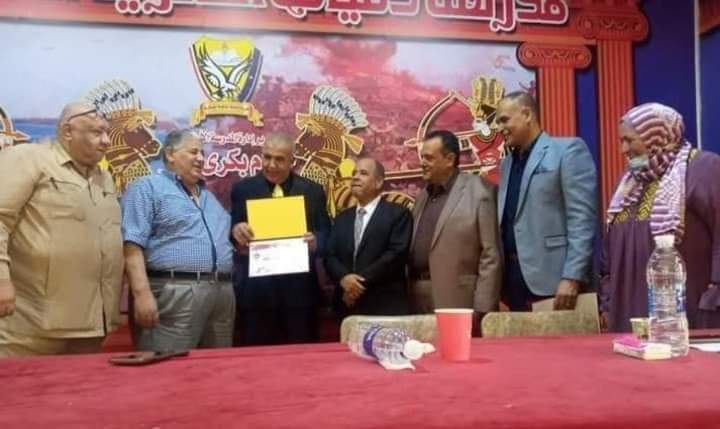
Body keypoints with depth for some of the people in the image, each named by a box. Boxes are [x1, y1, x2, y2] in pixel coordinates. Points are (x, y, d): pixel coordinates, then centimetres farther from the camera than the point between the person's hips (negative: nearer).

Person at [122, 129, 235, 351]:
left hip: (222, 292, 8)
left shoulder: (208, 195, 25)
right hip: (175, 293, -7)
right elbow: (133, 245, -11)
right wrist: (143, 293, -20)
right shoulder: (147, 188, 1)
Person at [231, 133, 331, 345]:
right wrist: (235, 231, -16)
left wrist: (315, 242, -16)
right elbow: (230, 233, 7)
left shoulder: (312, 191, 8)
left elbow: (326, 235, 6)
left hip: (299, 289, 1)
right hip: (255, 290, 0)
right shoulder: (242, 189, 7)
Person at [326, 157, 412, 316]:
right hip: (348, 306, 5)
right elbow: (330, 255, 9)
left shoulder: (398, 214, 0)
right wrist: (344, 278, -13)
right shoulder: (342, 218, 18)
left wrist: (362, 281, -14)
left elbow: (397, 254, -11)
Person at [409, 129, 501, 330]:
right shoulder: (423, 195, 15)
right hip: (417, 300, 6)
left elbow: (491, 255, -10)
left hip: (456, 302, -6)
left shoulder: (478, 192, -7)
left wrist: (481, 308, -13)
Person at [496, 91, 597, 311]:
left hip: (552, 280, -6)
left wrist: (572, 277, -18)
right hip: (514, 278, 6)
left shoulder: (568, 150, -3)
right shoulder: (507, 163, 19)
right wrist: (500, 283, 11)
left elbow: (583, 217, -11)